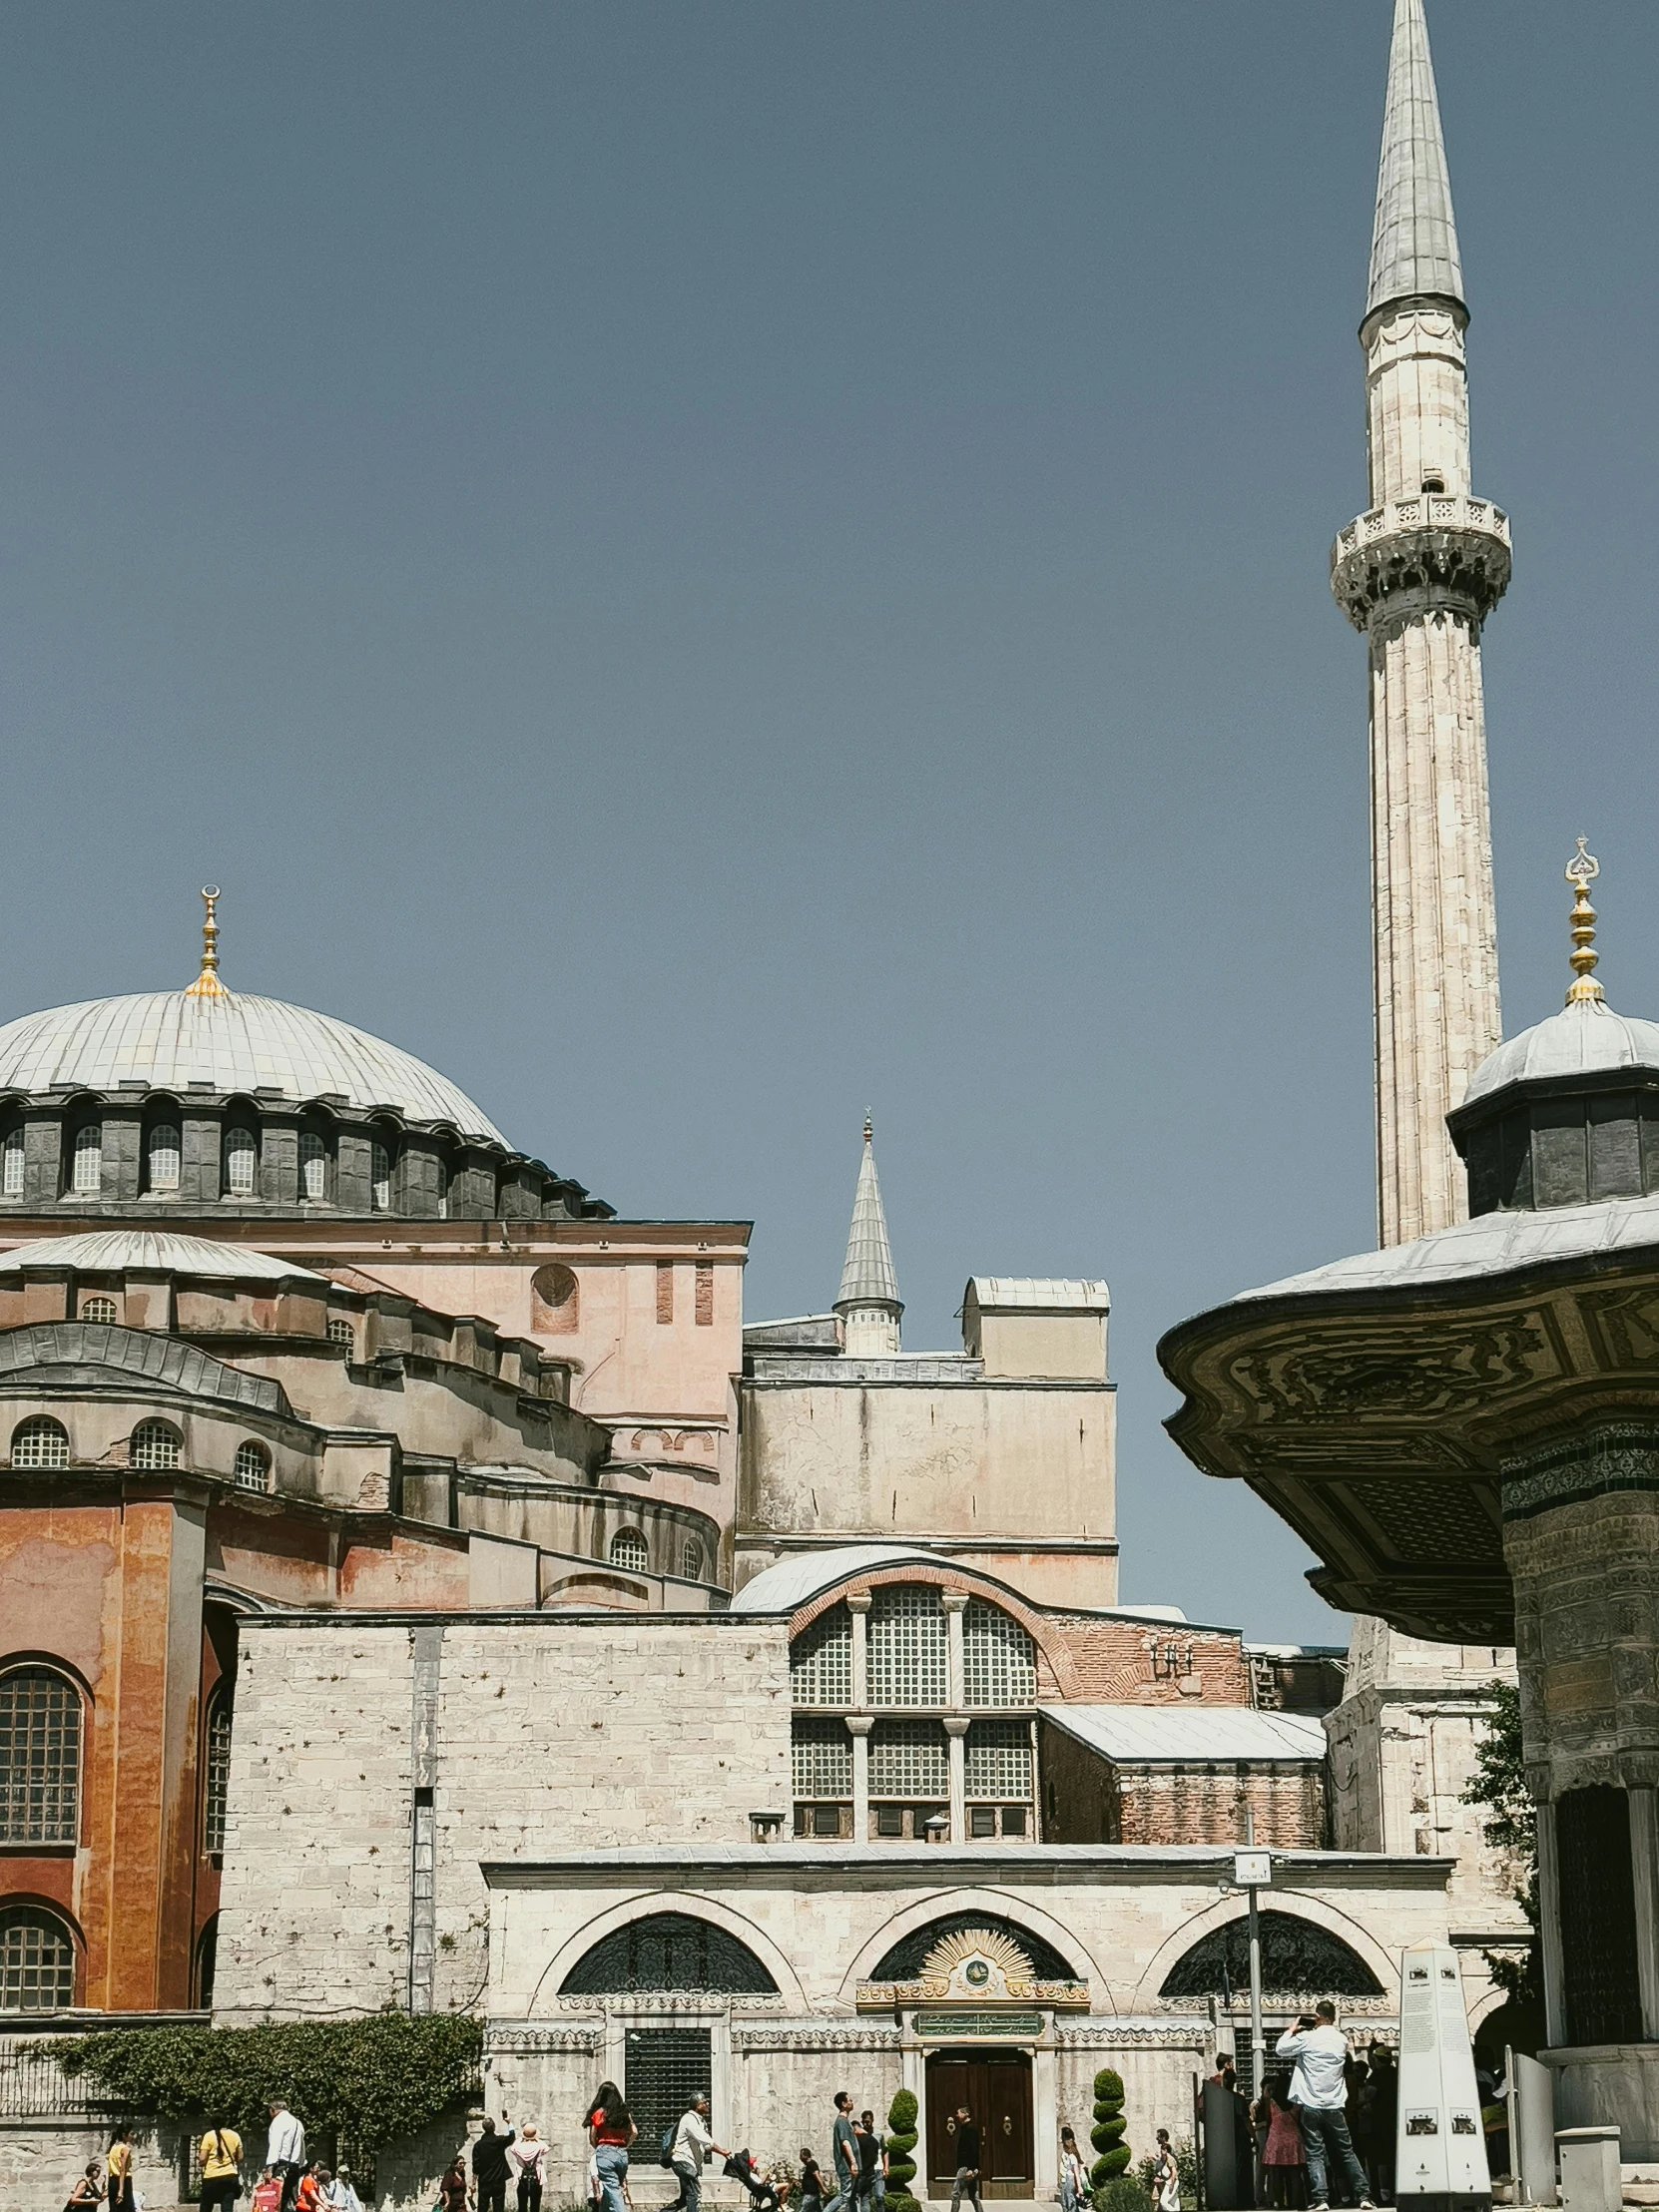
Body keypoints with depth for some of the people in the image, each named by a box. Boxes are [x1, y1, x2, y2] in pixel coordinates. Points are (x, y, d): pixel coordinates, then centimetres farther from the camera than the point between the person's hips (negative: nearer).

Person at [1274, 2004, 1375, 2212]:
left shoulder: (1306, 2038, -8)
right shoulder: (1341, 2040, 4)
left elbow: (1279, 2050, 2)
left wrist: (1293, 2029, 14)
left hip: (1311, 2107, -3)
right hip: (1334, 2107, 3)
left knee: (1315, 2154, 0)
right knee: (1346, 2153, 10)